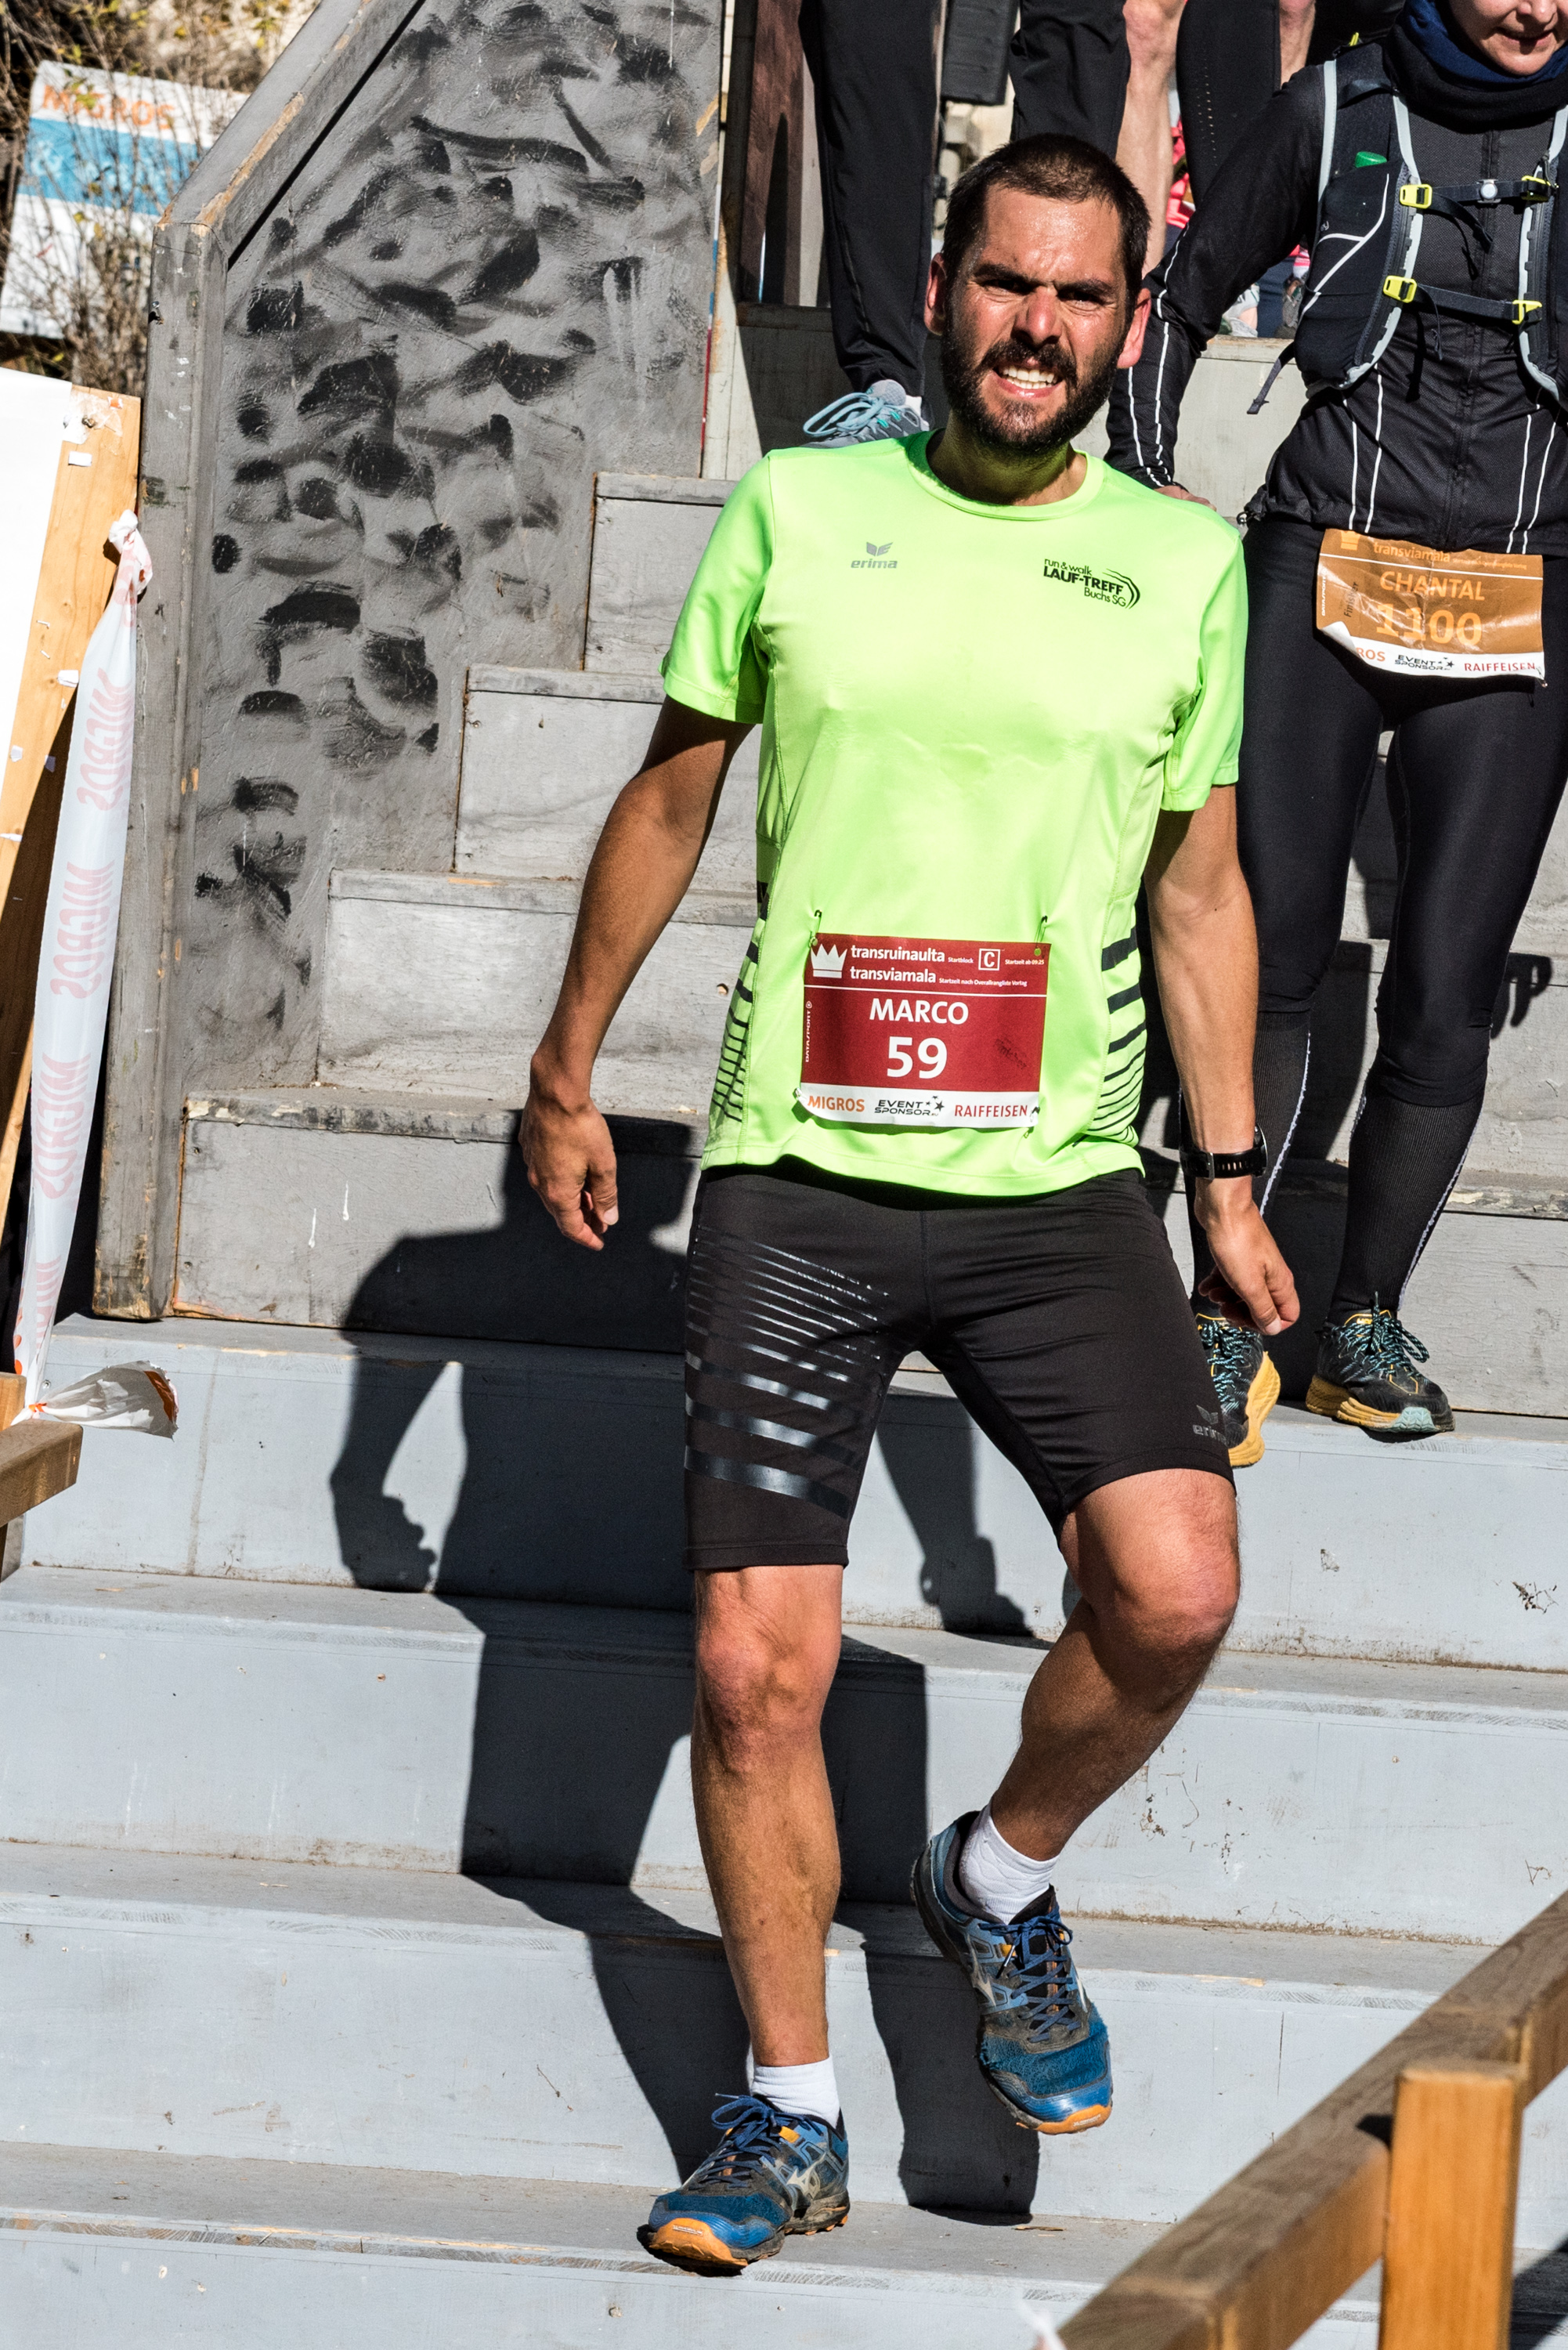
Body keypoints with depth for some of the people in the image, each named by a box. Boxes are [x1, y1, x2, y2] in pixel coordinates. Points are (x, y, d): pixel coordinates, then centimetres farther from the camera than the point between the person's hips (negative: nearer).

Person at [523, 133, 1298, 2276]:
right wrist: (567, 1076, 16)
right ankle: (791, 2121, 14)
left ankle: (1005, 1879, 13)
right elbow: (670, 803, 13)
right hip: (795, 1178, 0)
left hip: (1061, 1188, 1)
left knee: (1174, 1594, -18)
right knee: (756, 1668, -3)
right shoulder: (794, 514, 3)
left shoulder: (1183, 564, 6)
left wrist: (1230, 1177, 11)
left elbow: (1201, 888, 13)